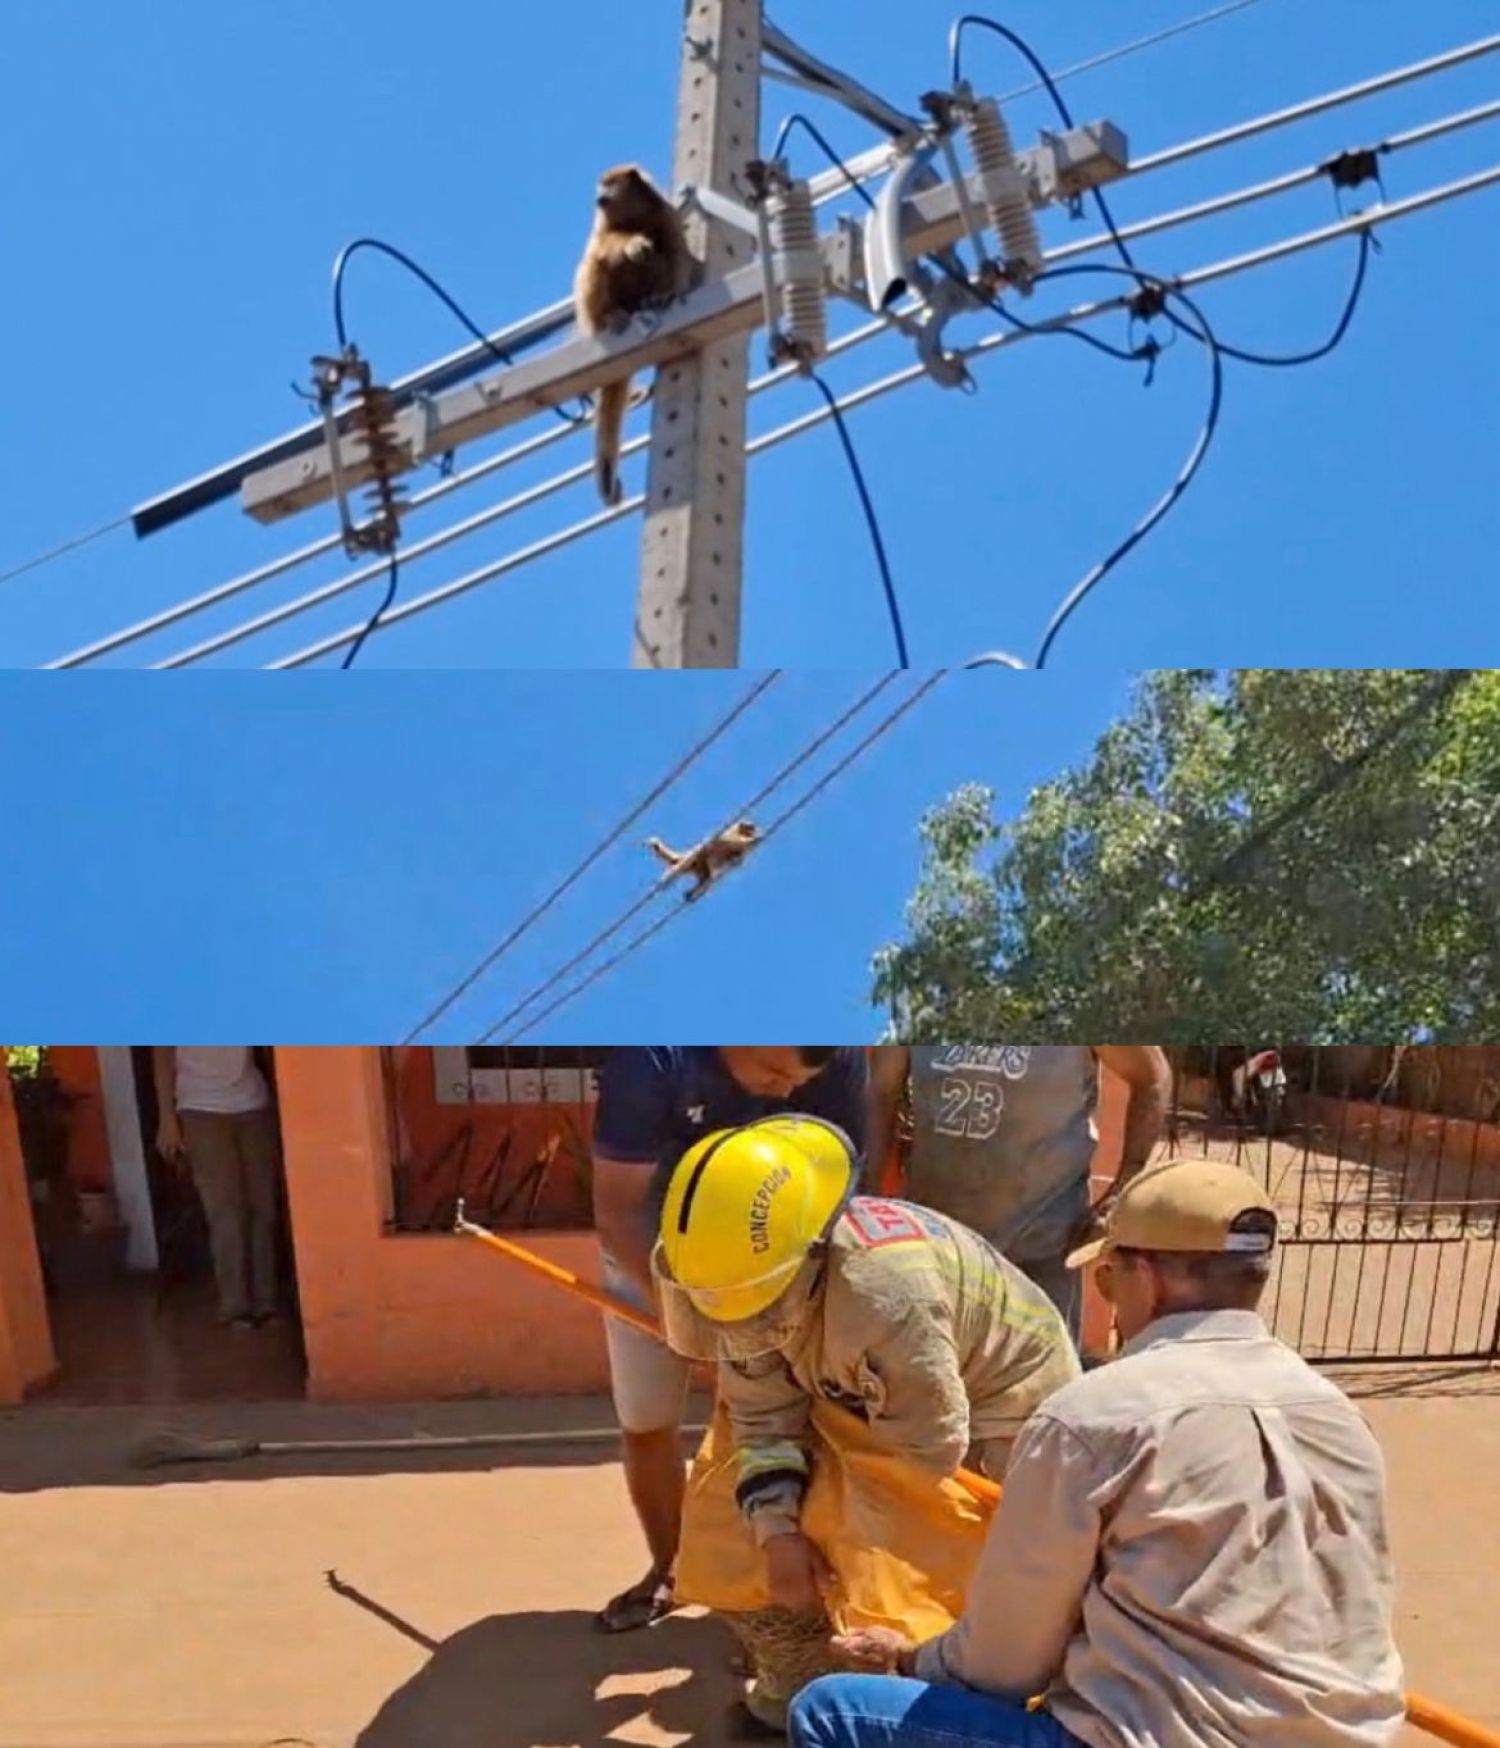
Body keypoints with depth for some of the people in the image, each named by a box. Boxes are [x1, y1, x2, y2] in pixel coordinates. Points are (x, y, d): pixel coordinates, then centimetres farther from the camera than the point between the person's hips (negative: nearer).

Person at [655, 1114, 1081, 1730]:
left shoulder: (886, 1293, -44)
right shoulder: (753, 1268, -21)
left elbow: (932, 1453, -31)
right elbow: (762, 1413, -13)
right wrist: (777, 1532, -27)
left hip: (1008, 1400, -6)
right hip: (877, 1398, 6)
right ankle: (791, 1688, 24)